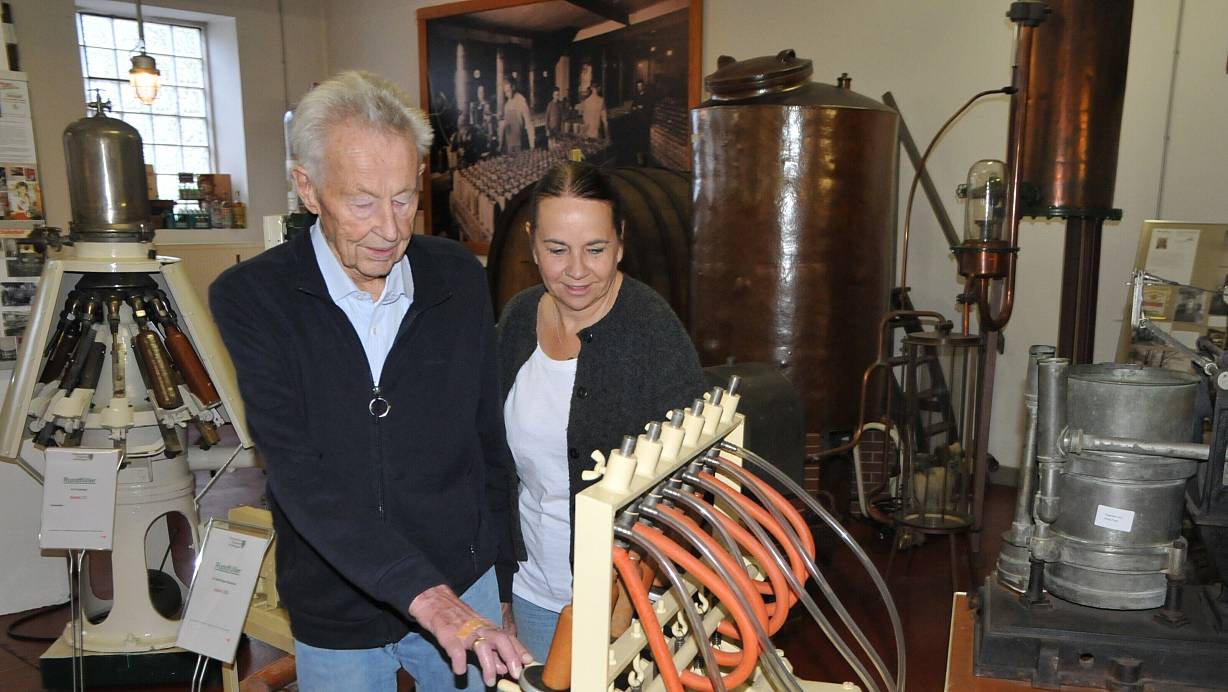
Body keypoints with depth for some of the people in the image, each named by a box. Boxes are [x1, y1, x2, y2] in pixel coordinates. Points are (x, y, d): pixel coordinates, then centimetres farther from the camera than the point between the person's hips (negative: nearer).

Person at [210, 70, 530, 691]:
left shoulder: (460, 279, -6)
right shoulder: (250, 298, -14)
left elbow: (489, 440, 3)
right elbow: (298, 475, -23)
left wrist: (500, 577, 7)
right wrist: (425, 596, -32)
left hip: (465, 587, 2)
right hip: (332, 616, -1)